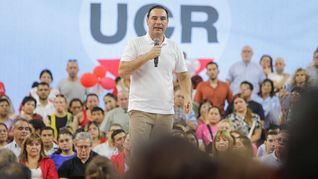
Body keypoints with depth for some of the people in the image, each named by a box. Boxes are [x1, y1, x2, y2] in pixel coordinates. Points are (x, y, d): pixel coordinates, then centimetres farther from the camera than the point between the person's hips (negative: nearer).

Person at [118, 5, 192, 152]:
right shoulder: (135, 44, 1)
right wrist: (147, 56, -14)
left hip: (166, 112, 4)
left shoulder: (174, 48, 12)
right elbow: (122, 71, -8)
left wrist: (187, 97, -1)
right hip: (140, 109, -4)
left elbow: (183, 76, 17)